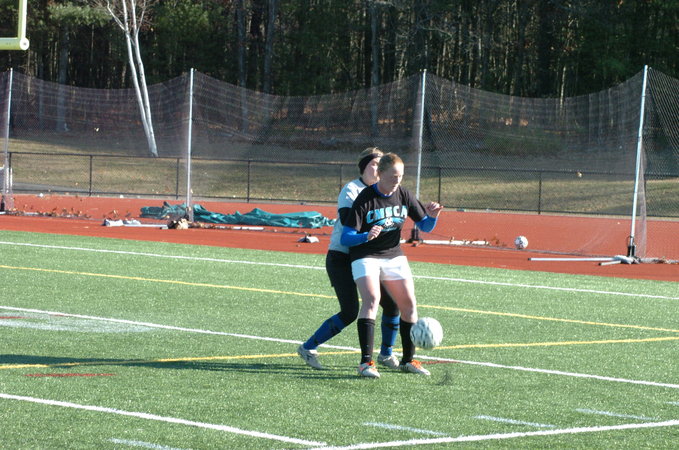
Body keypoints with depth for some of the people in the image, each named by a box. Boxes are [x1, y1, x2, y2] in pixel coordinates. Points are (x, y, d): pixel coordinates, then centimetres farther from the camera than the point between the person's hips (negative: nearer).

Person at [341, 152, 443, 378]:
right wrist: (365, 236, -40)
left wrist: (432, 216, -17)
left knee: (409, 304, 2)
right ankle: (366, 362, -28)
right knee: (372, 299, -25)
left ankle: (408, 359, 18)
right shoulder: (365, 199, -17)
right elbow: (346, 237, -19)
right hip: (365, 256, -6)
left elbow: (424, 226, 6)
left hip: (394, 256, 6)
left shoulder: (403, 195, -2)